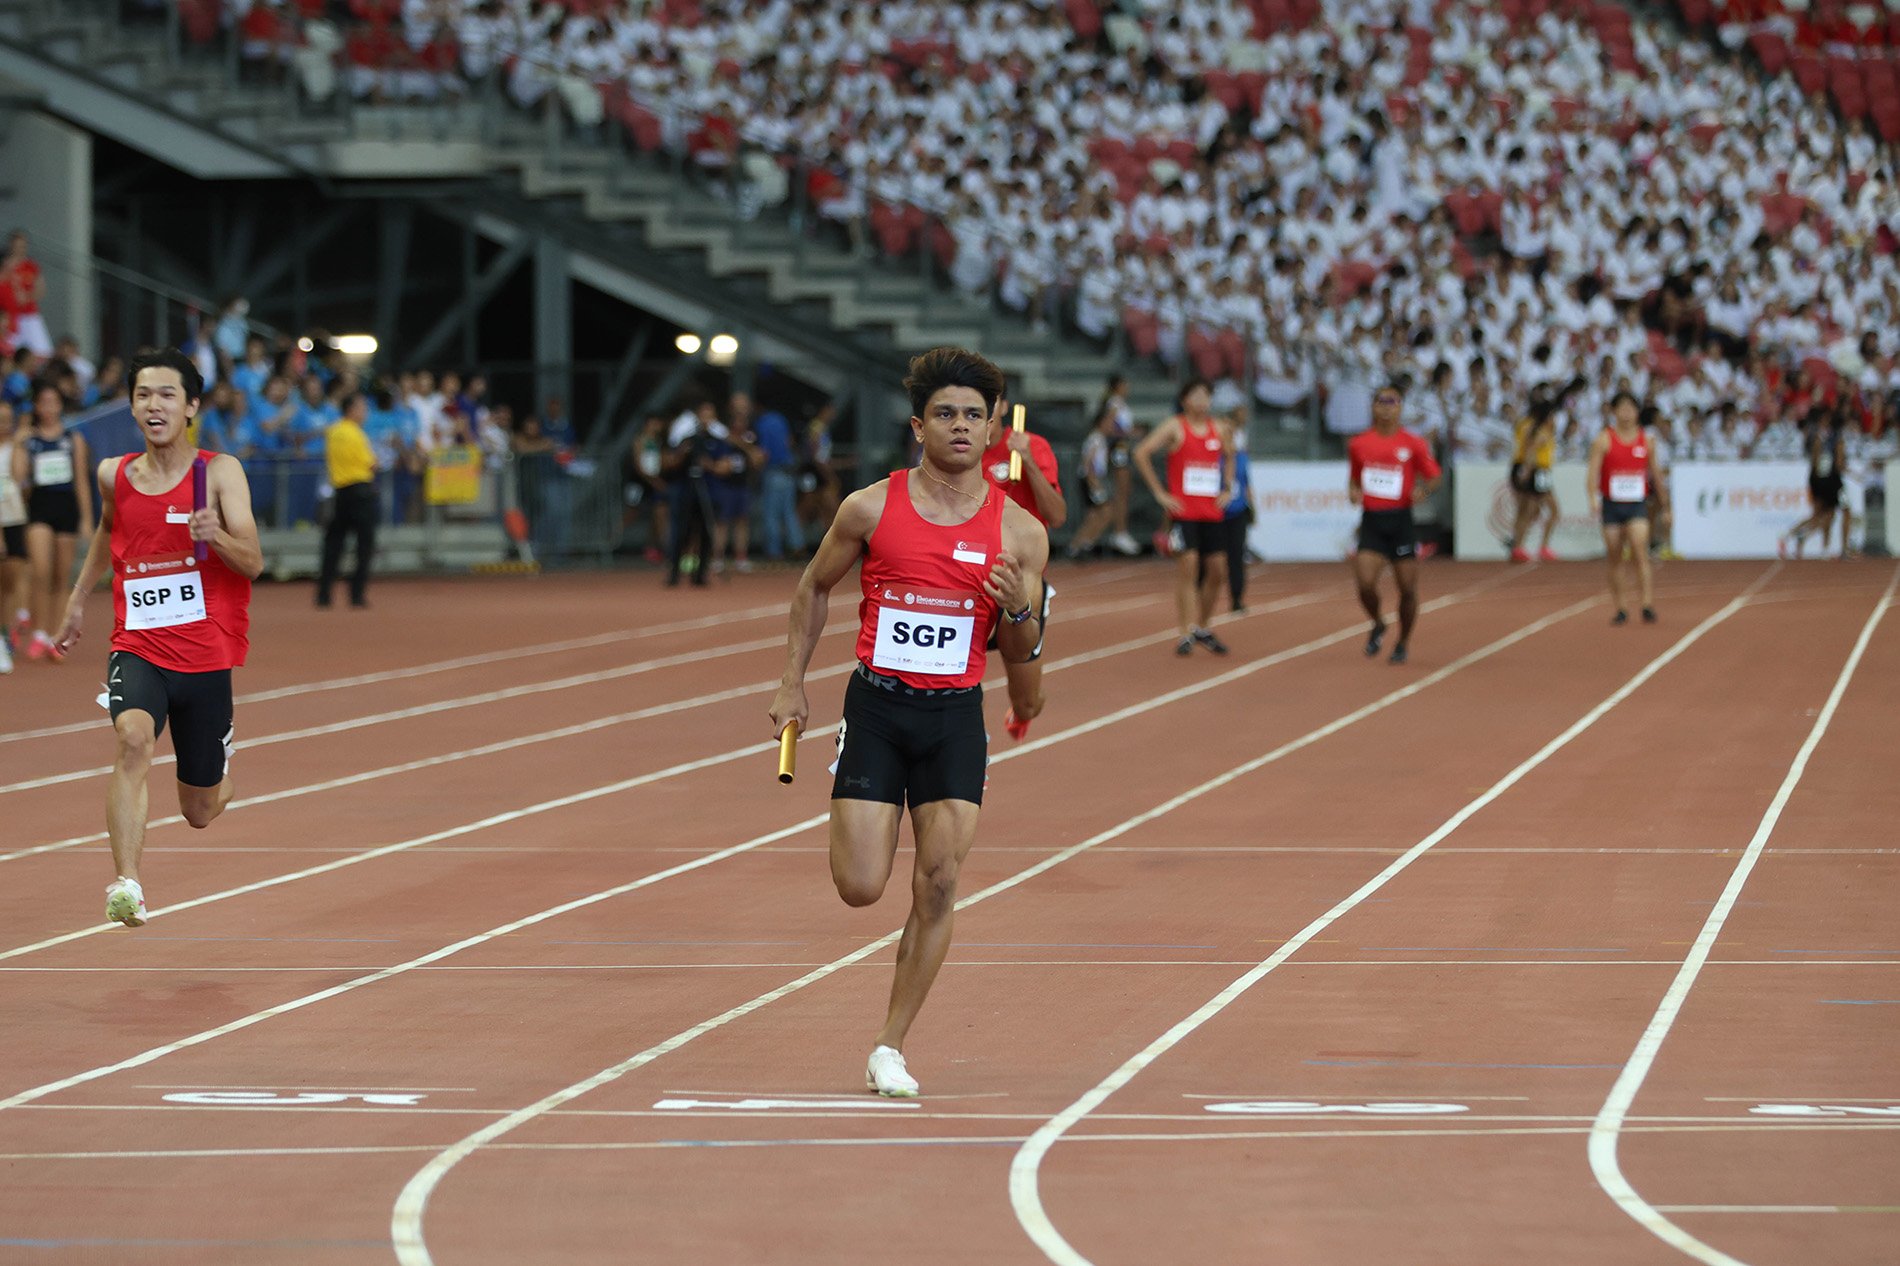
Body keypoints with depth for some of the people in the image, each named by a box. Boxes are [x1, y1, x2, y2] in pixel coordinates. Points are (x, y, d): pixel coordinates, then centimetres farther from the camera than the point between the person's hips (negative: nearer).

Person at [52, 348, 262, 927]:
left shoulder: (220, 472, -7)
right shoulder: (114, 475, 3)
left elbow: (253, 562, -14)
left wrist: (216, 535, -34)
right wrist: (79, 597, 29)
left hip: (207, 659, -1)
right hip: (138, 647, 1)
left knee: (200, 812, 12)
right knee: (132, 737, -33)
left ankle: (223, 772, 51)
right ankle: (126, 885, -40)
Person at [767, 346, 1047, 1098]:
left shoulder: (1019, 532, -1)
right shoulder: (871, 509, -3)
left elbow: (1018, 654, 7)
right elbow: (815, 587, 12)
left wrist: (1018, 609, -16)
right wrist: (792, 684, 8)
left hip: (956, 714, 1)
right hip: (875, 704, -1)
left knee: (939, 882, -8)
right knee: (859, 888, -8)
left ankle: (890, 1046, 5)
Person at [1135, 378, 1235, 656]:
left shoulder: (1220, 429, 11)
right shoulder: (1175, 427, -4)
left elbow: (1230, 457, 29)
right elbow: (1142, 453, -8)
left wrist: (1227, 489, 15)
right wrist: (1159, 493, -9)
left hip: (1213, 511, 5)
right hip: (1183, 510, -5)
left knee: (1218, 570, 5)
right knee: (1187, 567, -11)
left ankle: (1204, 628, 22)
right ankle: (1188, 633, -11)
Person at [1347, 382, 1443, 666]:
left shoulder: (1414, 444, -1)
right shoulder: (1358, 444, 7)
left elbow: (1433, 477, 3)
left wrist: (1423, 491, -18)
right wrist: (1353, 492, -3)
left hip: (1401, 520, -1)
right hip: (1372, 520, 1)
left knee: (1407, 588, 4)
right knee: (1365, 583, -14)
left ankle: (1403, 643, 24)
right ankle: (1378, 624, 17)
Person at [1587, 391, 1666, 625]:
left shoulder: (1646, 441, 5)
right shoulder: (1604, 440, -2)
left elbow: (1654, 474, 15)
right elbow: (1593, 471, -10)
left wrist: (1665, 503, 19)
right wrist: (1593, 498, -26)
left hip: (1637, 504, 0)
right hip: (1612, 504, 0)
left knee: (1639, 551, -18)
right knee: (1614, 558, 5)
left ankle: (1648, 603, -23)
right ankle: (1620, 608, 14)